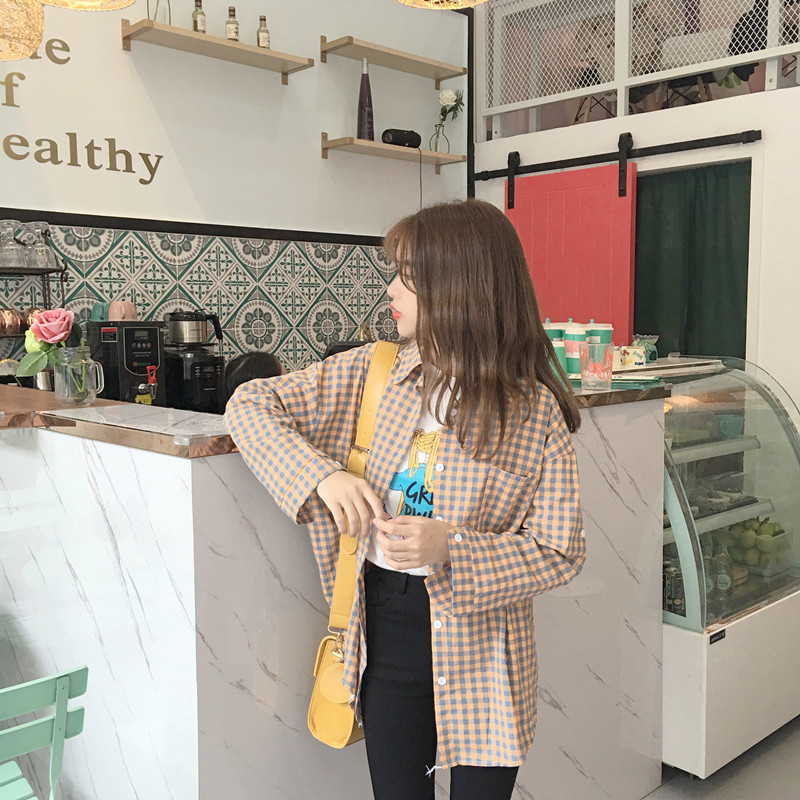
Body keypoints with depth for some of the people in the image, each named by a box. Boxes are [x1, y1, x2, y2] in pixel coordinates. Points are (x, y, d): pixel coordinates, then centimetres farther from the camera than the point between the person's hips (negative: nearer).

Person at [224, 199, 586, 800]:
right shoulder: (374, 373, -3)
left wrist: (449, 549, -25)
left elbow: (561, 553, -11)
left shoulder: (535, 412, -12)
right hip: (386, 626, 3)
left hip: (481, 645, -2)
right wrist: (322, 476, -16)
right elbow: (250, 406, -1)